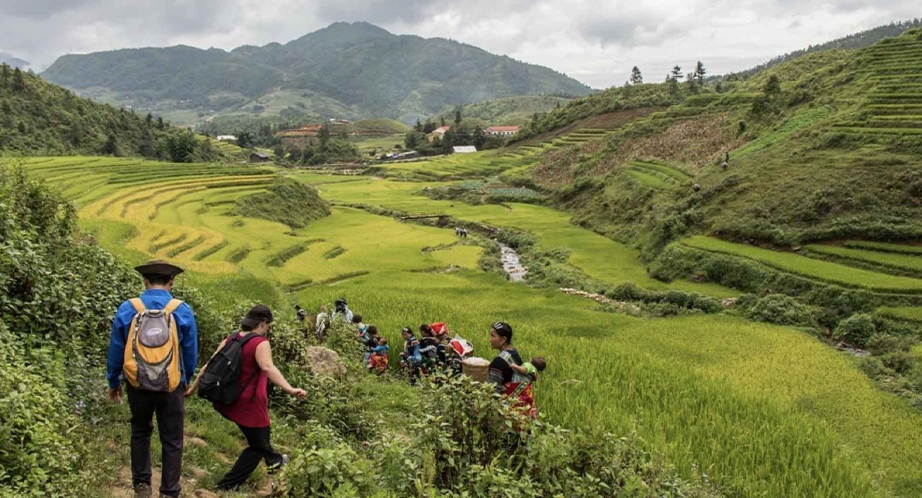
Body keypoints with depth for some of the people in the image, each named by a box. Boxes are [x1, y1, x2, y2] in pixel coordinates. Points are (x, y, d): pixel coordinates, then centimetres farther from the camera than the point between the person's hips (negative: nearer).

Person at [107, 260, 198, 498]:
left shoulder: (127, 309, -7)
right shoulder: (183, 311, -9)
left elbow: (115, 351, 1)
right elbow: (191, 354, 0)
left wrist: (113, 382, 15)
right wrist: (186, 379, 18)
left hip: (138, 383, 2)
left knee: (140, 432, 24)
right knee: (172, 440, 9)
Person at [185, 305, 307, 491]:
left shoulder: (231, 339, 4)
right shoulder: (260, 343, -17)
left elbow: (209, 365, 8)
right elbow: (268, 368, -36)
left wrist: (193, 388, 18)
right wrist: (290, 389, -46)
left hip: (228, 400, 8)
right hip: (248, 405, -8)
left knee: (260, 436, 32)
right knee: (257, 446, 12)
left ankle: (273, 459, 49)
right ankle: (228, 485, 13)